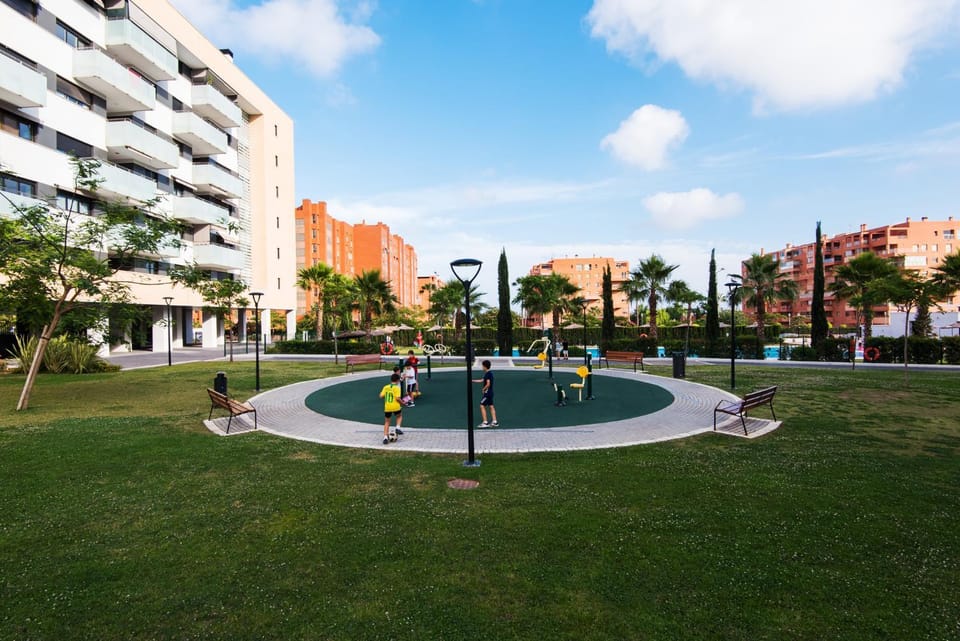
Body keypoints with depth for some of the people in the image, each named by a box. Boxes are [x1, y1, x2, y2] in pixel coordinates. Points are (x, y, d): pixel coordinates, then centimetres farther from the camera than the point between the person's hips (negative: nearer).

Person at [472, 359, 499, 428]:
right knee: (491, 406, 11)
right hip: (490, 393, 9)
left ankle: (485, 423, -5)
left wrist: (483, 389, -9)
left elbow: (488, 384, -24)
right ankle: (494, 422, 12)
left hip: (487, 393, -9)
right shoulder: (490, 373, 13)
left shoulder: (487, 374, -17)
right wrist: (473, 380, 24)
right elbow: (482, 380, 22)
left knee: (482, 406, -4)